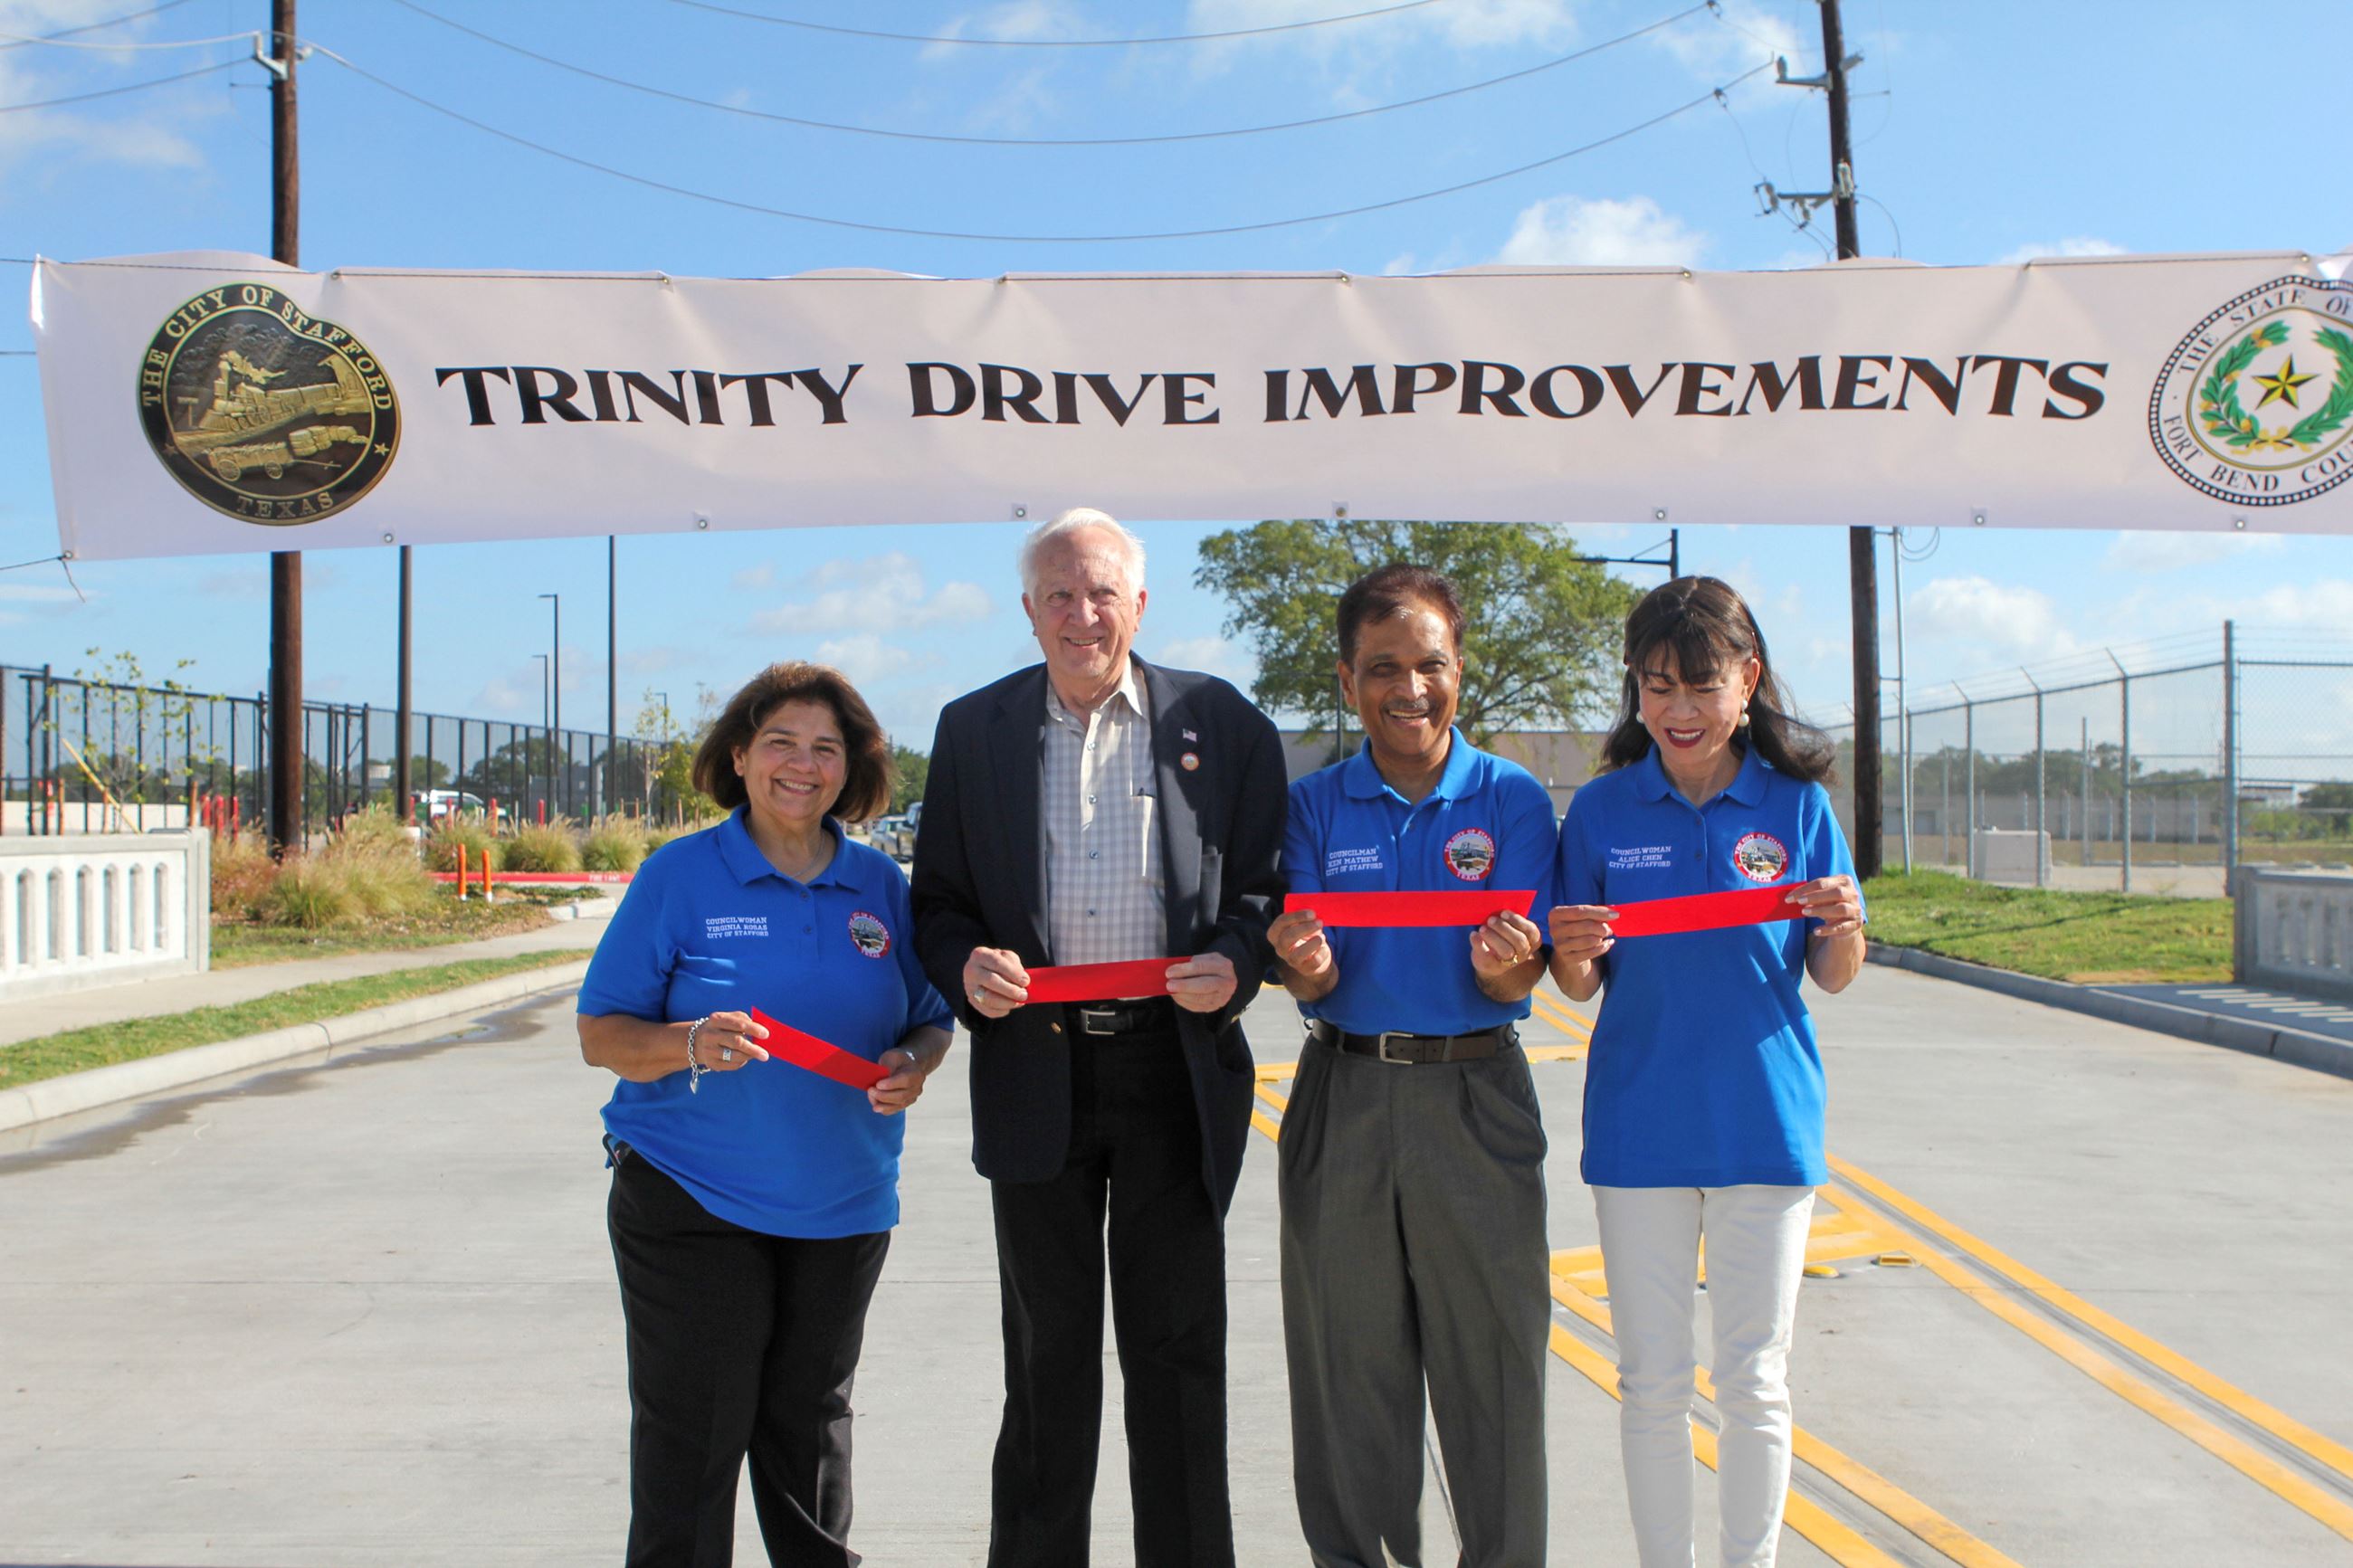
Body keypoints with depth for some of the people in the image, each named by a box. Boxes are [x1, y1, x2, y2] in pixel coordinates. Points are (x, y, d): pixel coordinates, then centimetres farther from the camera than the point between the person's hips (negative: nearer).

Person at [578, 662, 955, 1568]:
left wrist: (912, 1065, -11)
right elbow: (601, 1034, -5)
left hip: (842, 1208, 3)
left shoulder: (880, 885, 5)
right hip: (691, 1200, -3)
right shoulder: (679, 875, -4)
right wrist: (693, 1044, -24)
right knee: (693, 1435, 1)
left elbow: (930, 1020, 11)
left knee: (812, 1423, 15)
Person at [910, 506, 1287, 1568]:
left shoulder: (1222, 722, 2)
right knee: (1046, 1352, 12)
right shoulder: (974, 729, 7)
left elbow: (1266, 885, 3)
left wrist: (1234, 963, -16)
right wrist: (967, 966, -13)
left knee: (1176, 1351, 9)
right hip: (1035, 1069, 1)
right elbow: (937, 901, 8)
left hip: (1174, 1069, -1)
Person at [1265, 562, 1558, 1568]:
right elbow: (1310, 981, -2)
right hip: (1342, 1097, 1)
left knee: (1492, 1362, 4)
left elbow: (1519, 977, -5)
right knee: (1348, 1363, 9)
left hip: (1476, 1098, -1)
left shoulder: (1512, 799, 0)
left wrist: (1504, 966, -28)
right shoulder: (1314, 806, 4)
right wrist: (1303, 961, -25)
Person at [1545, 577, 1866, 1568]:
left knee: (1755, 1381, 8)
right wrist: (1574, 952, -20)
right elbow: (1579, 987, 2)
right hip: (1639, 1127, 0)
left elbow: (1832, 979, 3)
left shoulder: (1796, 803, -1)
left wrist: (1842, 928, -18)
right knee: (1652, 1382, 10)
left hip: (1765, 1124, 0)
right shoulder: (1602, 810, -1)